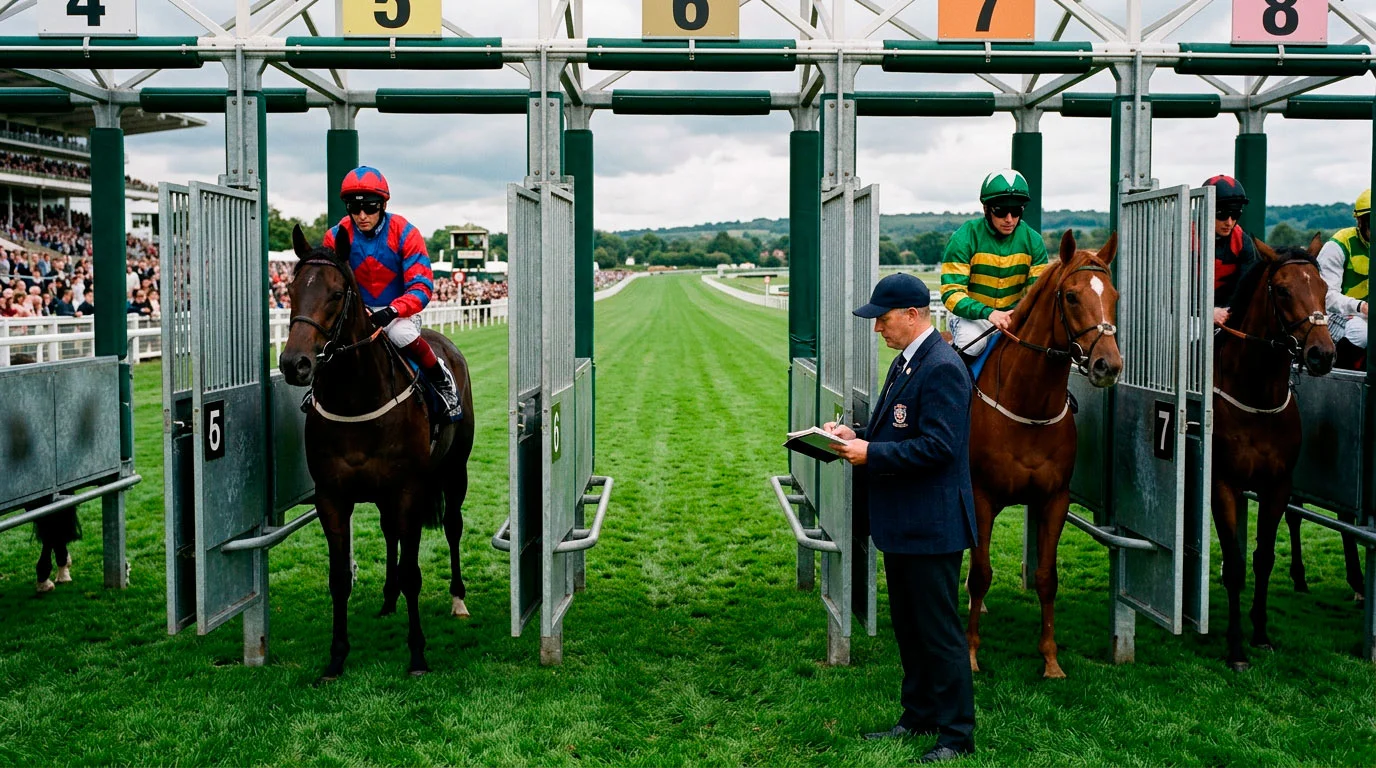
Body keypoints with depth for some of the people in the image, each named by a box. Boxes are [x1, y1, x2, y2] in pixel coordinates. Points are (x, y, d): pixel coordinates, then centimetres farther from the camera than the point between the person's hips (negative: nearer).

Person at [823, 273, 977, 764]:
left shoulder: (942, 368, -19)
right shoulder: (904, 363, 13)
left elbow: (937, 446, -25)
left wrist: (871, 453, -22)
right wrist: (857, 435, 3)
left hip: (931, 525, -10)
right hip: (901, 522, 10)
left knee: (939, 632, 0)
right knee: (908, 627, 19)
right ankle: (918, 717, 32)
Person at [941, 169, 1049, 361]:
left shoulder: (1032, 240, -2)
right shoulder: (965, 238, -13)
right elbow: (951, 293, -19)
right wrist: (988, 313, -36)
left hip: (1015, 314, 4)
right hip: (973, 315, -4)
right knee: (973, 343, -33)